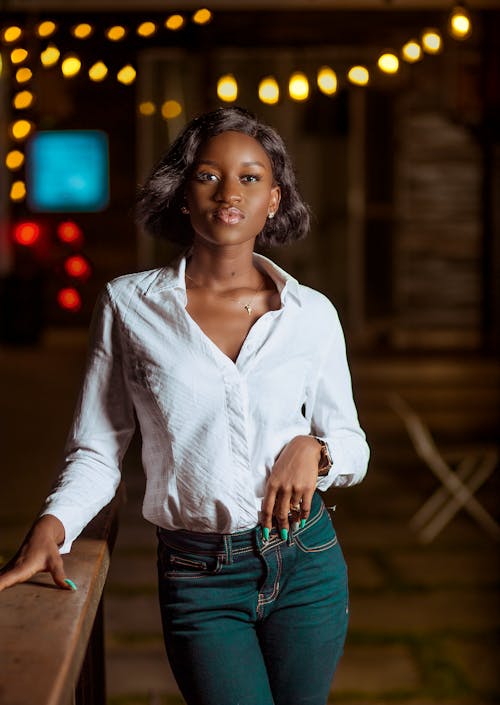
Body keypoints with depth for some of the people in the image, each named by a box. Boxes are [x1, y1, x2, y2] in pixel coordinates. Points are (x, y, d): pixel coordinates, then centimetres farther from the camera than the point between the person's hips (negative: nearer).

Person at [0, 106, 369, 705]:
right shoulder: (129, 305, -3)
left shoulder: (312, 313, 0)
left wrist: (313, 448, -12)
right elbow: (97, 450, 0)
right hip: (198, 579, -2)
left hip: (306, 562, 2)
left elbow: (354, 448, 9)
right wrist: (51, 527, -17)